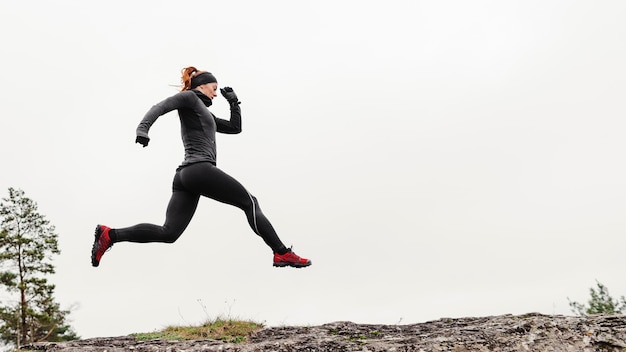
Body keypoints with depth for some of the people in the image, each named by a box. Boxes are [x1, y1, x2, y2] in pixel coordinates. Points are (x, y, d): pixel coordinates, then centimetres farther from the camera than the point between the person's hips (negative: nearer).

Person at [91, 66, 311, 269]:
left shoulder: (203, 112, 30)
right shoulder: (190, 97, 5)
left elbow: (235, 128, 35)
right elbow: (160, 107, -12)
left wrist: (234, 102, 26)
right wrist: (143, 128, -29)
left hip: (185, 175, 9)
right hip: (200, 170, -9)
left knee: (168, 233, 1)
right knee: (250, 203, 0)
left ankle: (110, 235, -4)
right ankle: (282, 254, 1)